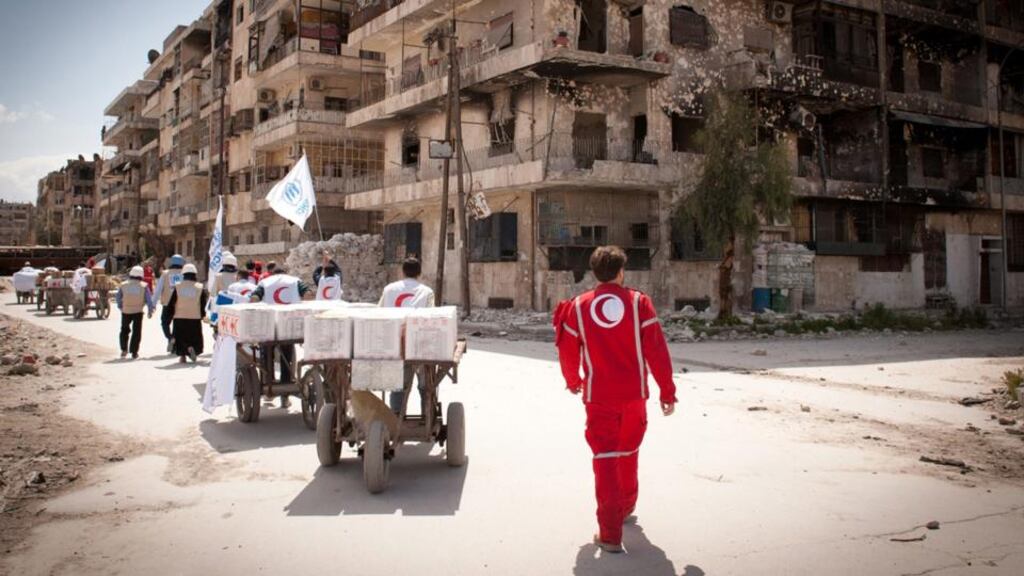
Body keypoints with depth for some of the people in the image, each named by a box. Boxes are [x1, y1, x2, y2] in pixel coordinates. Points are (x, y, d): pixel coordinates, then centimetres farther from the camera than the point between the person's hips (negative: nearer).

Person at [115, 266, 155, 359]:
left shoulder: (123, 285, 0)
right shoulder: (144, 286, -4)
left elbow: (118, 297, 9)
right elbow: (149, 299, -5)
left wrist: (120, 307, 25)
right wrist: (150, 311, 5)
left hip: (126, 311, 2)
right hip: (138, 312, -1)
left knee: (124, 330, 19)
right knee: (136, 332, 5)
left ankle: (124, 349, 13)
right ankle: (134, 352, 3)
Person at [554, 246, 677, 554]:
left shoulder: (578, 306, -3)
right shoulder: (639, 302, -6)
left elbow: (568, 352, 4)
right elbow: (657, 351, -8)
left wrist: (573, 381, 23)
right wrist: (667, 391, -1)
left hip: (598, 397, -1)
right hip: (634, 395, 1)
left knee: (605, 459, 2)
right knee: (628, 453, 22)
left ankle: (610, 534, -4)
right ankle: (626, 505, 43)